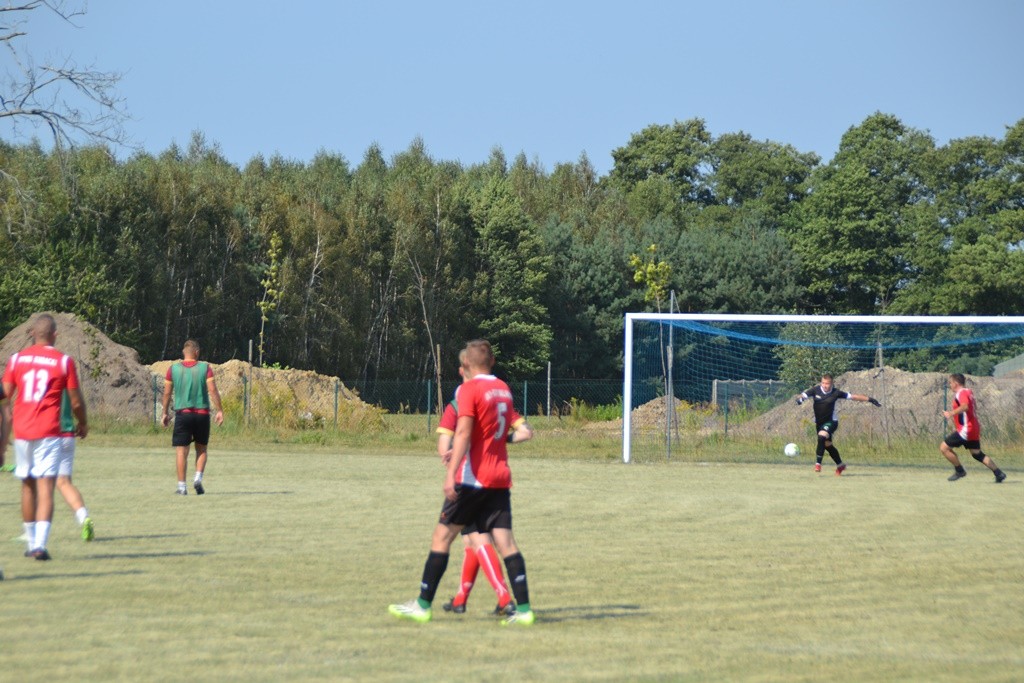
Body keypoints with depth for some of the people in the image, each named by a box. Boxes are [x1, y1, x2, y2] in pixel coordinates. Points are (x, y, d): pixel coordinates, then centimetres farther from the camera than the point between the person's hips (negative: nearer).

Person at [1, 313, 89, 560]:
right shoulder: (64, 361, -2)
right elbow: (76, 402, 0)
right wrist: (83, 423, 18)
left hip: (21, 431, 3)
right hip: (49, 432, -3)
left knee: (27, 485, 16)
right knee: (46, 488, -7)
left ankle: (31, 542, 24)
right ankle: (40, 544, -19)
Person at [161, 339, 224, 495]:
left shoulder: (173, 369, 3)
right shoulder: (205, 368, 0)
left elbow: (167, 393, 5)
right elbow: (213, 391, -7)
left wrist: (165, 413, 13)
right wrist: (219, 411, -3)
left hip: (182, 414, 0)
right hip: (202, 413, 0)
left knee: (181, 452, 2)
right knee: (201, 449, 15)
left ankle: (182, 486, -3)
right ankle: (198, 478, -2)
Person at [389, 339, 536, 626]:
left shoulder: (469, 389, -8)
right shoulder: (504, 389, 12)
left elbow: (463, 433, -18)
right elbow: (525, 431, 17)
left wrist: (451, 474, -24)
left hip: (473, 477, -6)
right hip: (501, 477, 6)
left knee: (442, 536, 2)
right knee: (505, 542, 2)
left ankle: (423, 605, 5)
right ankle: (523, 609, -7)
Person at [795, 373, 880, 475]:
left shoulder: (836, 393, -10)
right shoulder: (815, 390, -7)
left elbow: (852, 396, -3)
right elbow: (804, 395, -16)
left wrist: (869, 399, -2)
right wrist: (799, 399, -41)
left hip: (831, 422, -4)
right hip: (819, 422, 4)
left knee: (822, 437, -28)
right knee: (827, 445, 14)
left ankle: (818, 463, -23)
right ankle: (840, 465, 33)